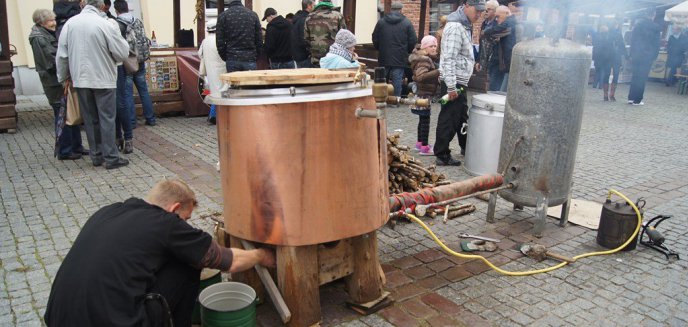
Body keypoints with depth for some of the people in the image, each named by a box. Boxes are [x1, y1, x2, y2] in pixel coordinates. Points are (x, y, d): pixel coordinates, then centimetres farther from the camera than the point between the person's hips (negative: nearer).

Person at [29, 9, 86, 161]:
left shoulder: (47, 35, 16)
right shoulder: (39, 39, -12)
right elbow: (53, 61, -19)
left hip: (61, 81, 9)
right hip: (55, 84, -9)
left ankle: (76, 146, 22)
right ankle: (64, 151, 4)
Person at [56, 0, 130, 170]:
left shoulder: (70, 23, 0)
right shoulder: (104, 24, -14)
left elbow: (61, 55, 4)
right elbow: (122, 53, -10)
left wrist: (63, 77, 16)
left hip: (80, 80, 4)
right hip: (103, 79, -4)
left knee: (90, 119, 13)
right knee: (107, 119, 1)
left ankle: (96, 155, 19)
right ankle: (111, 158, 2)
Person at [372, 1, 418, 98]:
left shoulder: (381, 21, 3)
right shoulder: (407, 23, -2)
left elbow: (375, 39, 5)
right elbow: (413, 40, -4)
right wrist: (407, 51, 12)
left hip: (384, 58, 2)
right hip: (400, 58, -2)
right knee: (397, 80, 2)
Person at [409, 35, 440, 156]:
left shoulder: (426, 58, 13)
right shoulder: (424, 60, -18)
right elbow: (421, 76, -33)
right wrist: (438, 72, -37)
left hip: (422, 93, 10)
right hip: (424, 94, -10)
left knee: (423, 119, 18)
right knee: (425, 120, -6)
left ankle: (419, 143, 29)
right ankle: (424, 147, -2)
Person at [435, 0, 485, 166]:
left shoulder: (465, 25, 13)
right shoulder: (455, 27, -18)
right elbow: (448, 59, -24)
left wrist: (457, 85, 20)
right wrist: (451, 87, -25)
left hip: (460, 81, 10)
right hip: (453, 82, -10)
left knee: (462, 115, 21)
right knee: (449, 119, -3)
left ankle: (465, 147, 35)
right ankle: (442, 155, 6)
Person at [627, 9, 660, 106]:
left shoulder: (637, 23, 0)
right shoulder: (655, 27, -8)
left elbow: (632, 39, 3)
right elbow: (656, 43, -4)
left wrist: (631, 53, 8)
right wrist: (654, 56, 7)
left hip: (635, 55, 3)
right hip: (647, 56, -3)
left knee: (634, 77, 13)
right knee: (642, 78, 2)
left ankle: (631, 98, 14)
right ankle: (637, 100, 4)